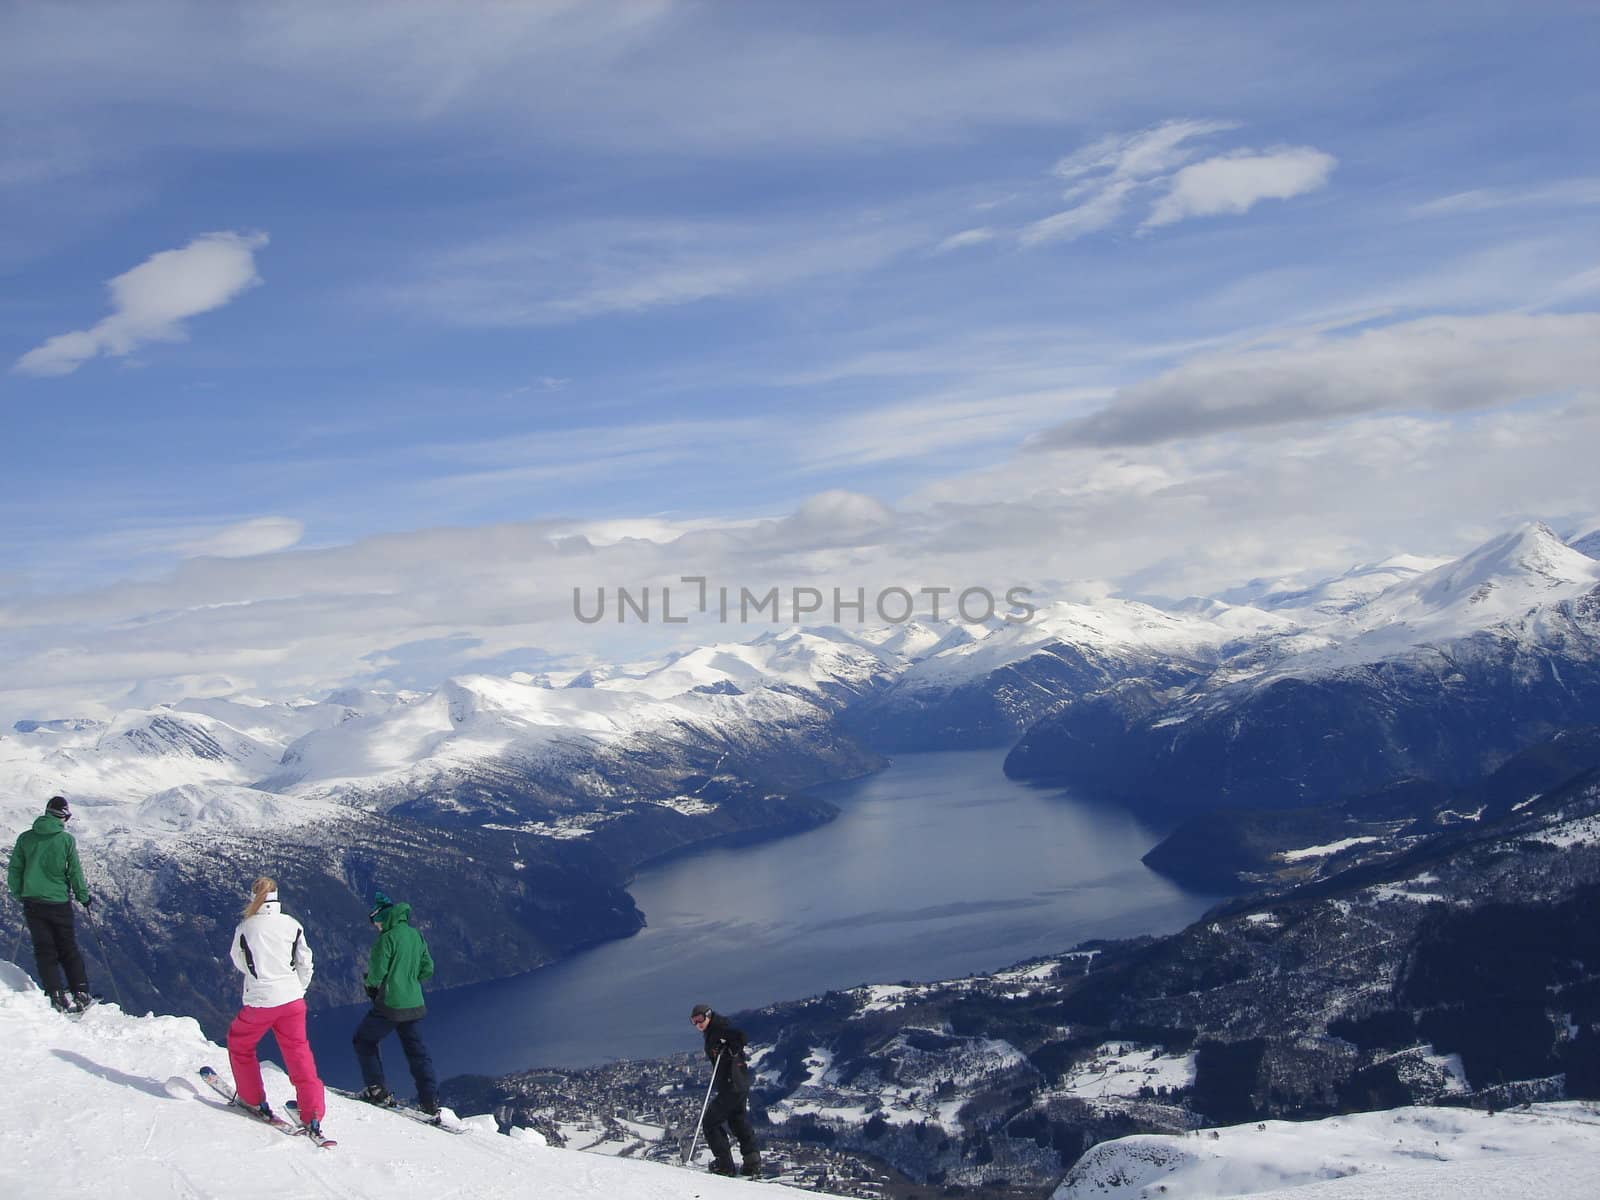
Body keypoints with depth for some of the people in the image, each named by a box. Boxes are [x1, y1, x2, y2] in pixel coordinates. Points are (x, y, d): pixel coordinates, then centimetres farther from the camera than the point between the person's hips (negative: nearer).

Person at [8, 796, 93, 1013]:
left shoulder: (25, 838, 0)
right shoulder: (66, 839, -8)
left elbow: (14, 870, 5)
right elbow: (75, 872, -4)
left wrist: (18, 894, 20)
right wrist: (84, 897, 9)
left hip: (32, 902, 2)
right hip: (59, 903, -2)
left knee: (44, 950, 8)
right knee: (69, 950, 11)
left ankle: (57, 996, 1)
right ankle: (81, 994, 9)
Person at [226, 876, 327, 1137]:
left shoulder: (245, 927, -8)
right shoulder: (291, 924, -1)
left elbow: (239, 962, 9)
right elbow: (305, 962, 4)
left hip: (259, 1001, -2)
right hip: (292, 1000, 2)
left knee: (239, 1044, 25)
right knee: (299, 1053, 8)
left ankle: (253, 1099, 30)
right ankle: (313, 1115, 1)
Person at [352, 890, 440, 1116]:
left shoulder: (387, 938, -15)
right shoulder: (416, 936, 7)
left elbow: (376, 975, -16)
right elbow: (427, 969, 12)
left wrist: (368, 981, 6)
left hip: (390, 1005, -7)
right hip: (415, 1005, 7)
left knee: (363, 1040, 15)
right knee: (417, 1051, 13)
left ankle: (377, 1090, 11)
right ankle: (430, 1101, 7)